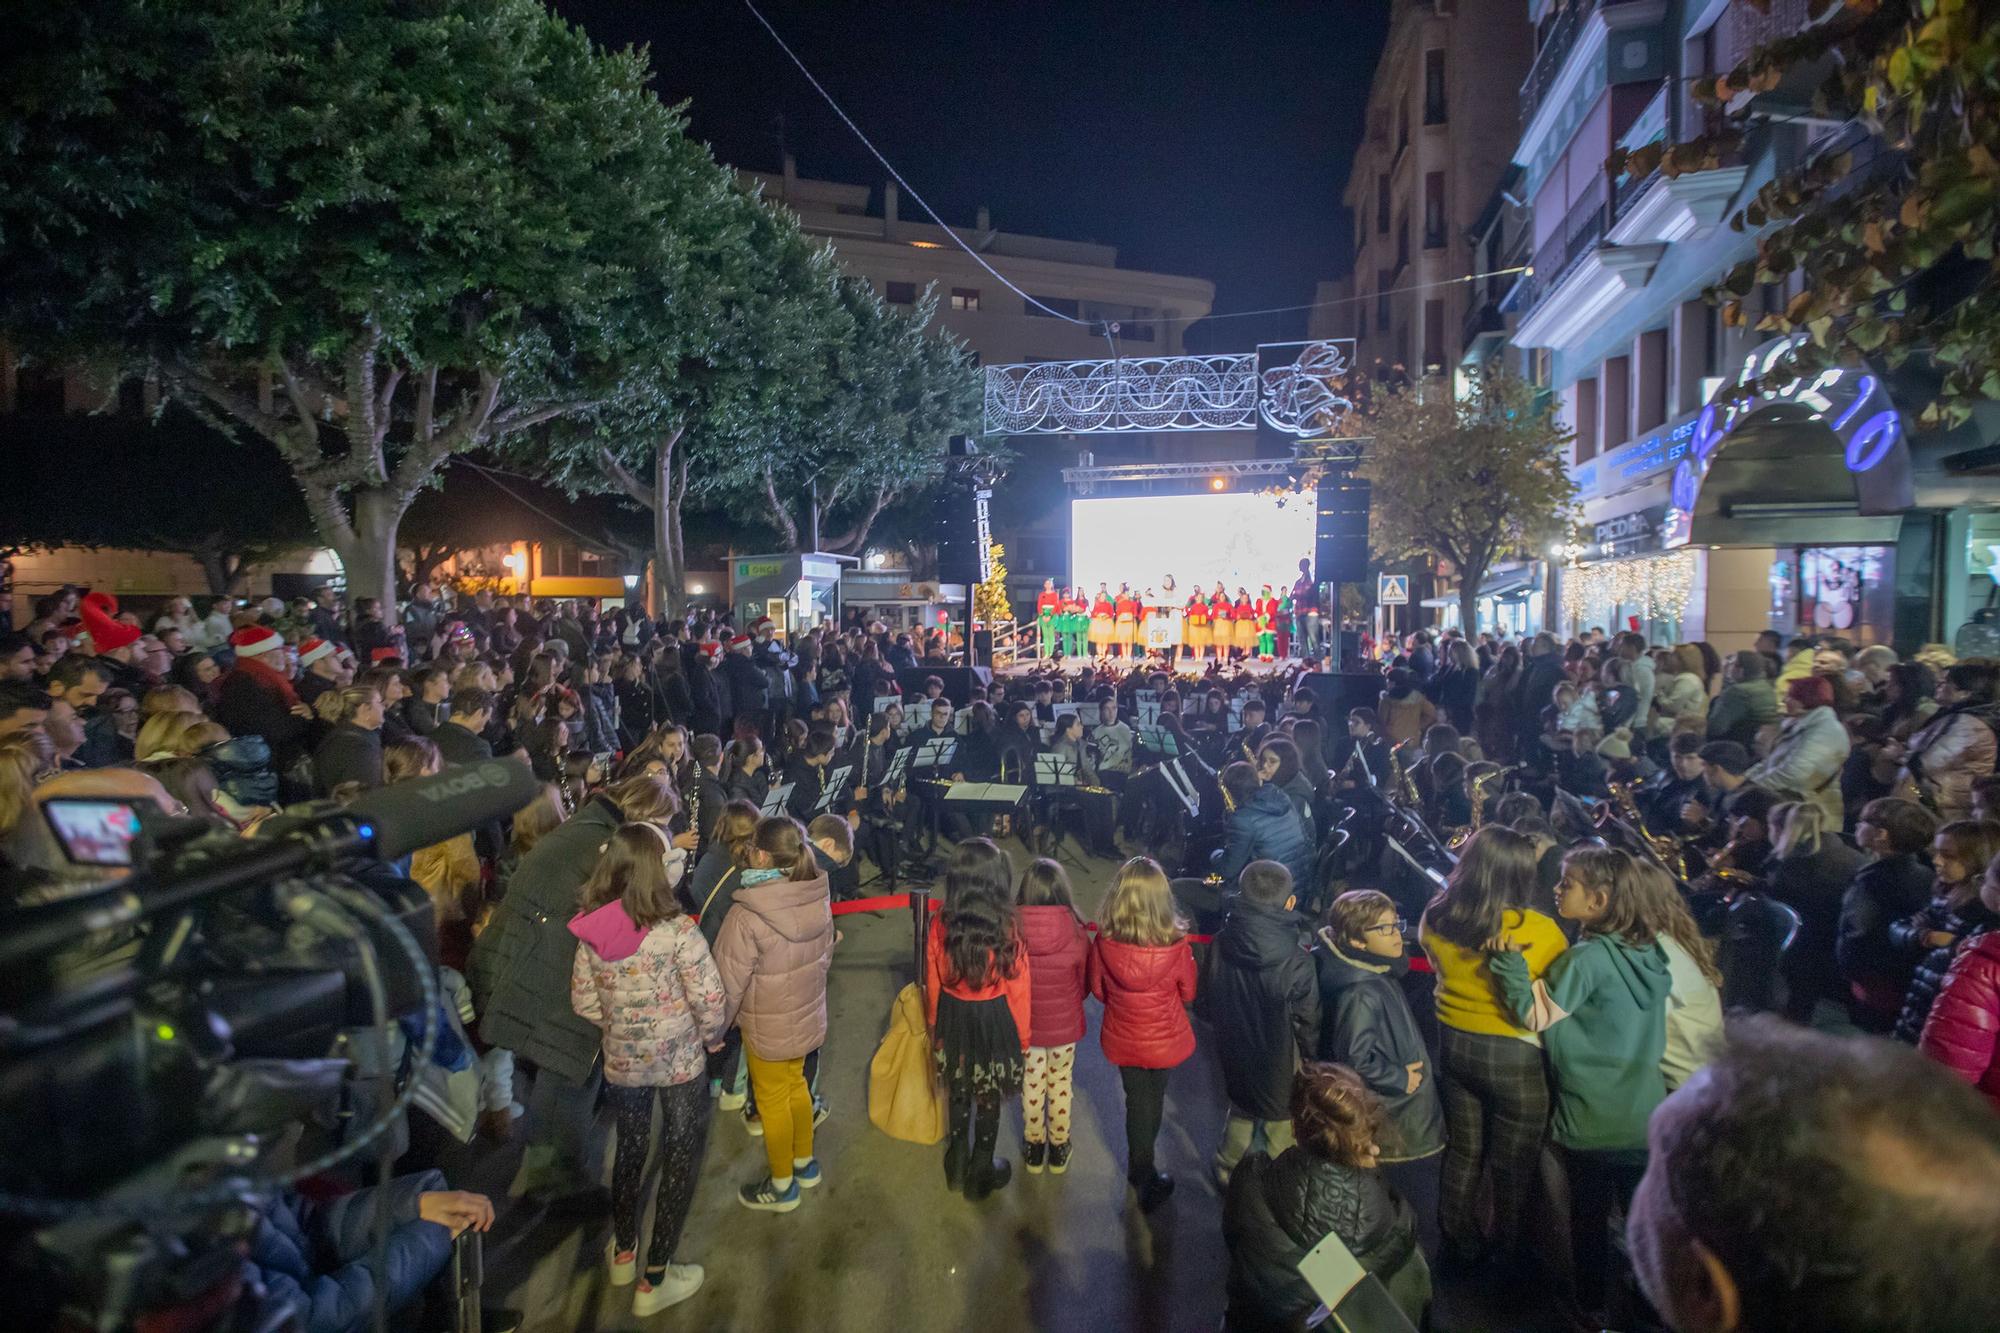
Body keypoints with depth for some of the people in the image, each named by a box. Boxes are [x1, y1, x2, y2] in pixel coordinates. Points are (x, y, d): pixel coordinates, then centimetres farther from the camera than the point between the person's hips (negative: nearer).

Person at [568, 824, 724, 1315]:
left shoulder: (590, 932, -9)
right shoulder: (676, 929, -23)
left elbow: (584, 1002, 0)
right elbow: (709, 998, -19)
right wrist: (712, 1036, 0)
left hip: (621, 1060, 5)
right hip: (680, 1060, -4)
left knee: (629, 1149, 25)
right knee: (681, 1157, 13)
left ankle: (623, 1252, 44)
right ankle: (654, 1279, 22)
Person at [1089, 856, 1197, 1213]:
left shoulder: (1105, 941, -25)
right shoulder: (1175, 946, -28)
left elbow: (1097, 988, -7)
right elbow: (1188, 994, -9)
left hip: (1122, 1037, 1)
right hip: (1164, 1038, -1)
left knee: (1136, 1102, 22)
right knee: (1154, 1100, 22)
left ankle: (1141, 1169, 40)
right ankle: (1144, 1173, 41)